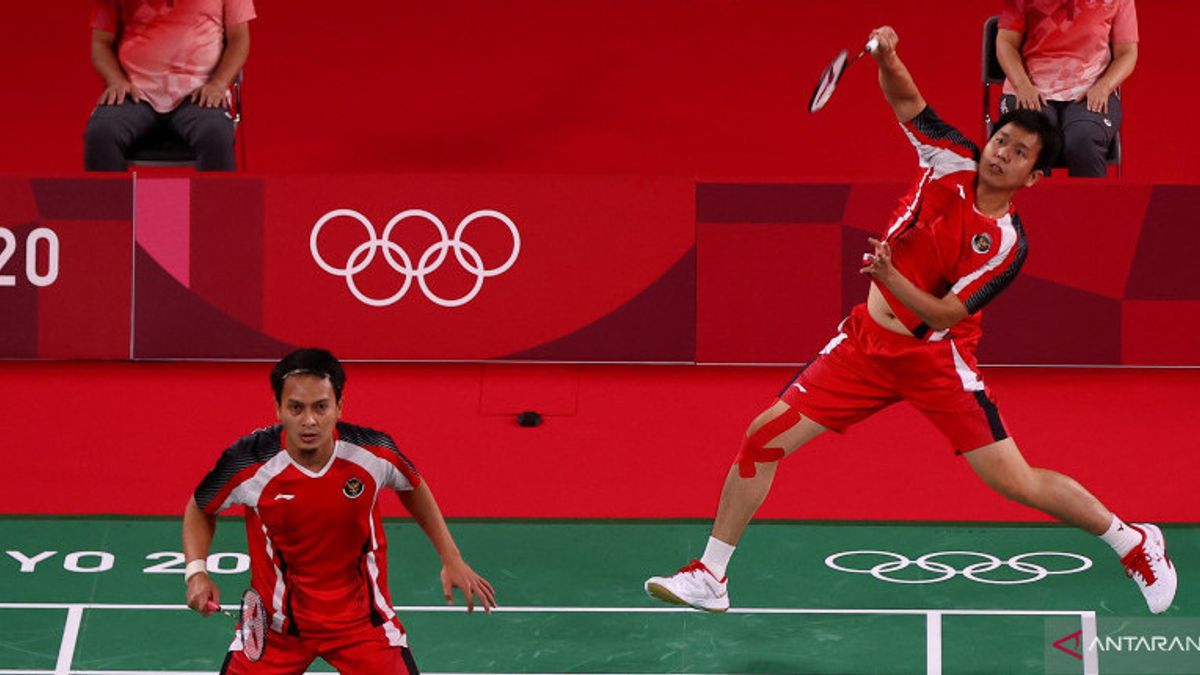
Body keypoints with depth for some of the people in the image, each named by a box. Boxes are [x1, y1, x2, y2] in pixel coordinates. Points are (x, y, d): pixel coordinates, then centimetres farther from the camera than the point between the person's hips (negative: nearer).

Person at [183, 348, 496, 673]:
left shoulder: (374, 452, -17)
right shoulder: (247, 462, -21)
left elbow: (413, 488, 7)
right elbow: (201, 508, 0)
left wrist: (451, 558, 6)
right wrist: (196, 570, -15)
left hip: (360, 618, 1)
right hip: (277, 622, -1)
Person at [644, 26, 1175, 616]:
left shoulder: (1007, 243, -17)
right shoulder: (952, 161, -5)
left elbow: (946, 313, -22)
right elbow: (906, 99, 1)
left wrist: (890, 278, -37)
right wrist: (886, 57, -20)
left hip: (936, 358, -5)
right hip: (868, 342, 5)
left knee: (1015, 481, -10)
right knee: (765, 437, -3)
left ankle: (1133, 542, 15)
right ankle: (709, 578, 8)